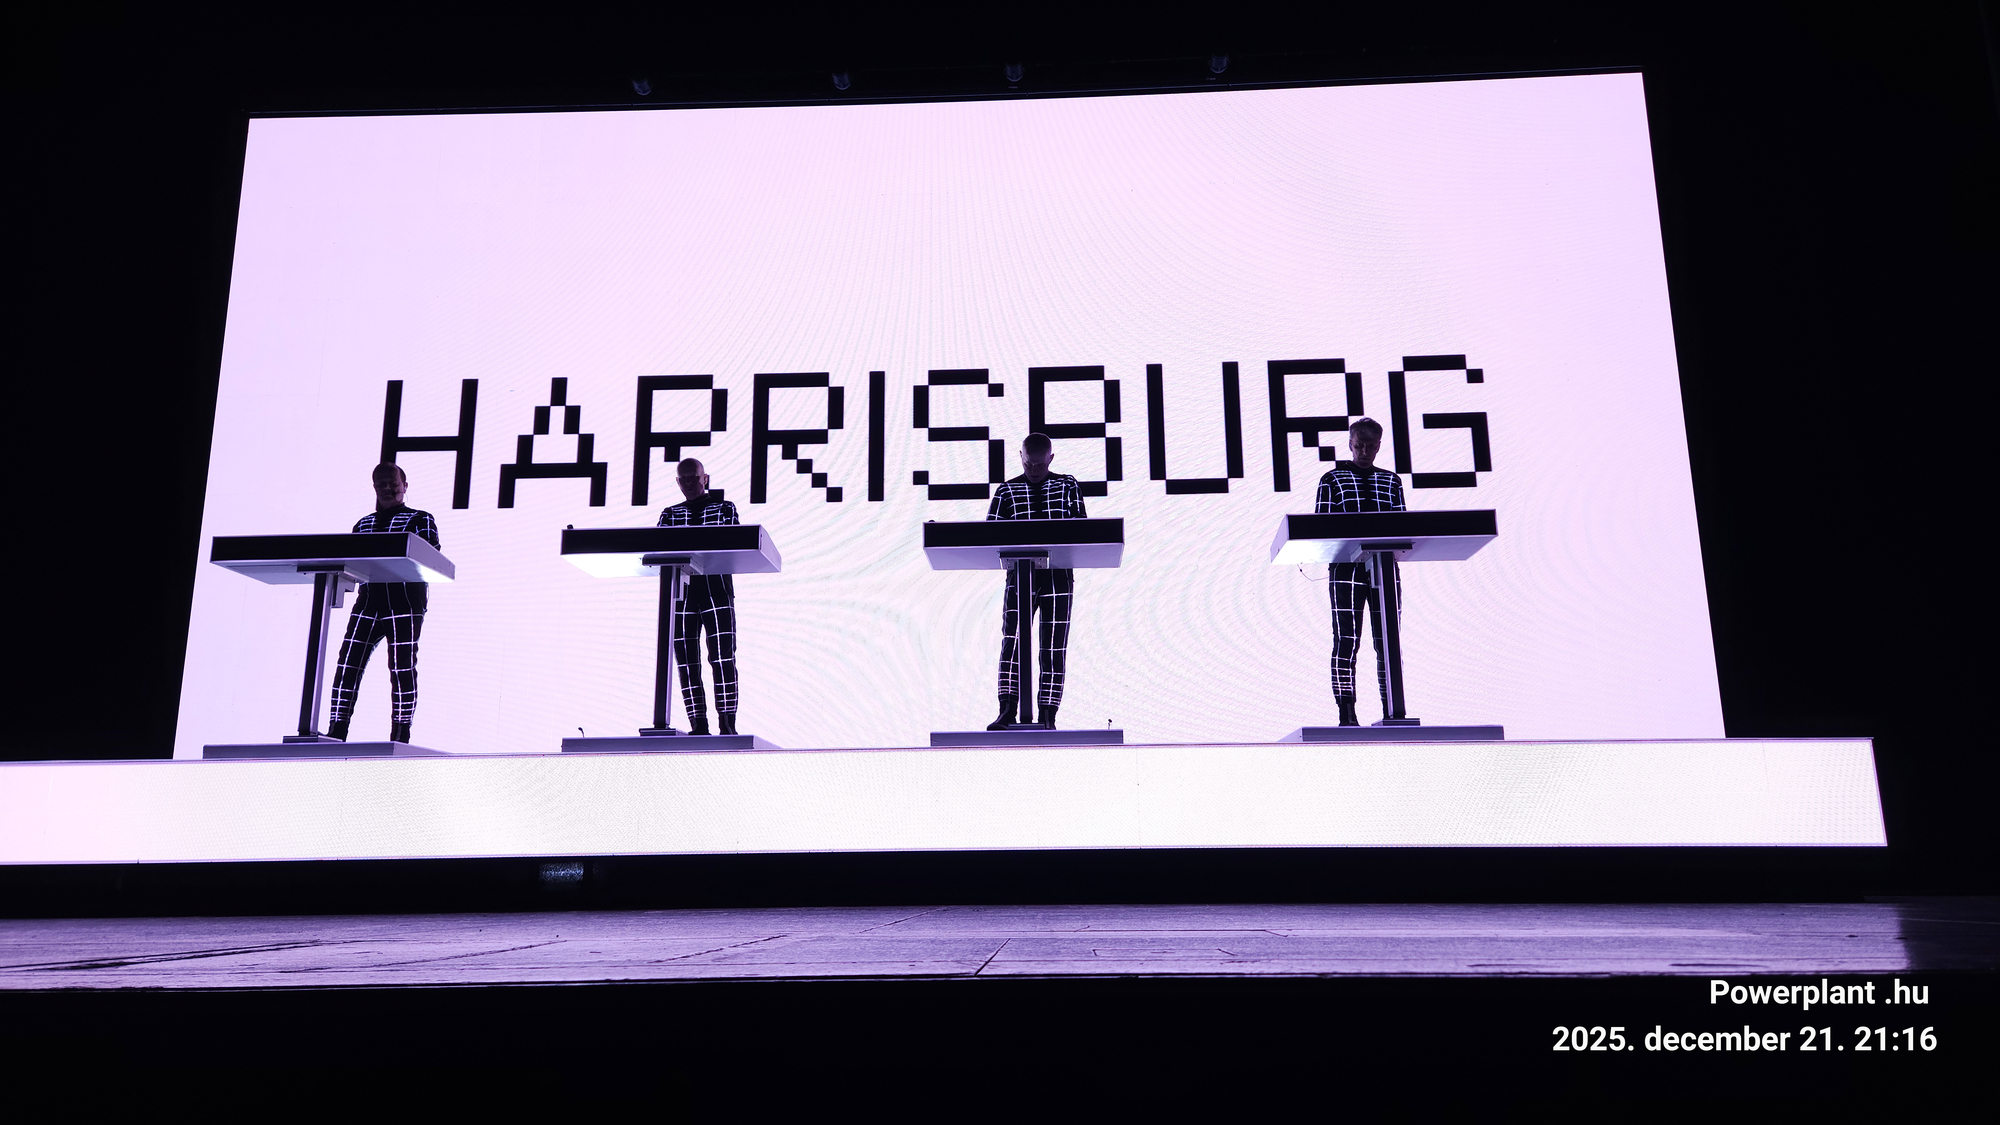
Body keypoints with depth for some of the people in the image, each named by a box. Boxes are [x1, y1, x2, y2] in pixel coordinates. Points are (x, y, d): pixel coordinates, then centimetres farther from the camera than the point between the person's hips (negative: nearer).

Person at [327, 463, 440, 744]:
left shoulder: (420, 519, 10)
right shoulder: (363, 524, 22)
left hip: (404, 603, -4)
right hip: (368, 602, 4)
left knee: (402, 668, -6)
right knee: (348, 665, -6)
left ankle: (400, 737, -1)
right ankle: (336, 734, -3)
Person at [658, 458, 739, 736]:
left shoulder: (725, 509, 12)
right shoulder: (669, 515, 19)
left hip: (717, 590, -3)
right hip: (681, 593, 3)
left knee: (723, 658, -10)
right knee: (686, 661, -2)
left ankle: (727, 725, -9)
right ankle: (698, 725, 1)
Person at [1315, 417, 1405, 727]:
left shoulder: (1391, 481, 15)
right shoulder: (1332, 480, 6)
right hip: (1346, 569, -3)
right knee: (1346, 641, -6)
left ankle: (1391, 712, 8)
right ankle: (1347, 714, -4)